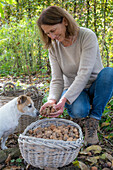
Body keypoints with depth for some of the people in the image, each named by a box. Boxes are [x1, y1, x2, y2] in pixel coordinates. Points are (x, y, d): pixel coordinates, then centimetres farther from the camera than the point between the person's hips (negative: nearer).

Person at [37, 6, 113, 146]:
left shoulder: (87, 36, -18)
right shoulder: (53, 47, -4)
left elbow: (84, 73, -26)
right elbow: (57, 80, -8)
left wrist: (64, 99, -37)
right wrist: (52, 100, -29)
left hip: (95, 87, 0)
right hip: (72, 89, 1)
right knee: (78, 111, -35)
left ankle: (93, 120, -20)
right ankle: (85, 111, 3)